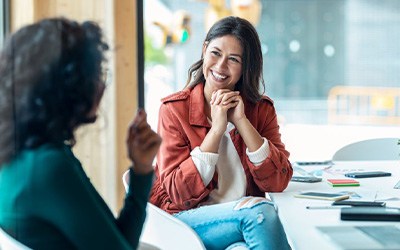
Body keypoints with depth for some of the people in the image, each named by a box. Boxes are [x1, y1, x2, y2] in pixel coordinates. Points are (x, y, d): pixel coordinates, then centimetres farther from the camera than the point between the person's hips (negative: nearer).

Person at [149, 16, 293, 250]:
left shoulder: (262, 109, 7)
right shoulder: (174, 109, -2)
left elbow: (278, 182, -6)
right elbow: (179, 192, -10)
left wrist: (241, 121, -13)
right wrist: (217, 128, -16)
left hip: (246, 216, 2)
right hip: (188, 218, -2)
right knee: (260, 211, -30)